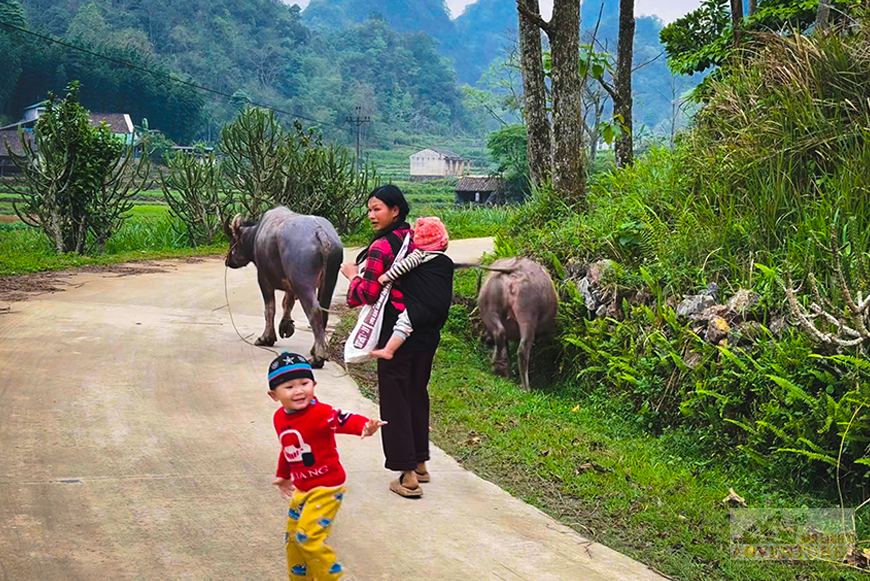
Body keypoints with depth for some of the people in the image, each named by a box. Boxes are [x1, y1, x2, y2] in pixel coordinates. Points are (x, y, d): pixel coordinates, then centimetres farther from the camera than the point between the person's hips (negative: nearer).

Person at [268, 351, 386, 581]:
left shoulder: (320, 413, -23)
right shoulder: (280, 418, 1)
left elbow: (343, 419, -43)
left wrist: (364, 426, -64)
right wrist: (283, 476, 32)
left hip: (326, 487, -8)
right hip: (301, 489, 8)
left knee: (307, 537, -15)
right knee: (293, 538, 17)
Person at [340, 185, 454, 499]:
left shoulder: (382, 246, -16)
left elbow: (367, 293, -17)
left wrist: (353, 274, 0)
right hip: (427, 333, 7)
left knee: (395, 400, 1)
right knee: (417, 394, 19)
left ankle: (408, 475, 0)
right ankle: (420, 463, 28)